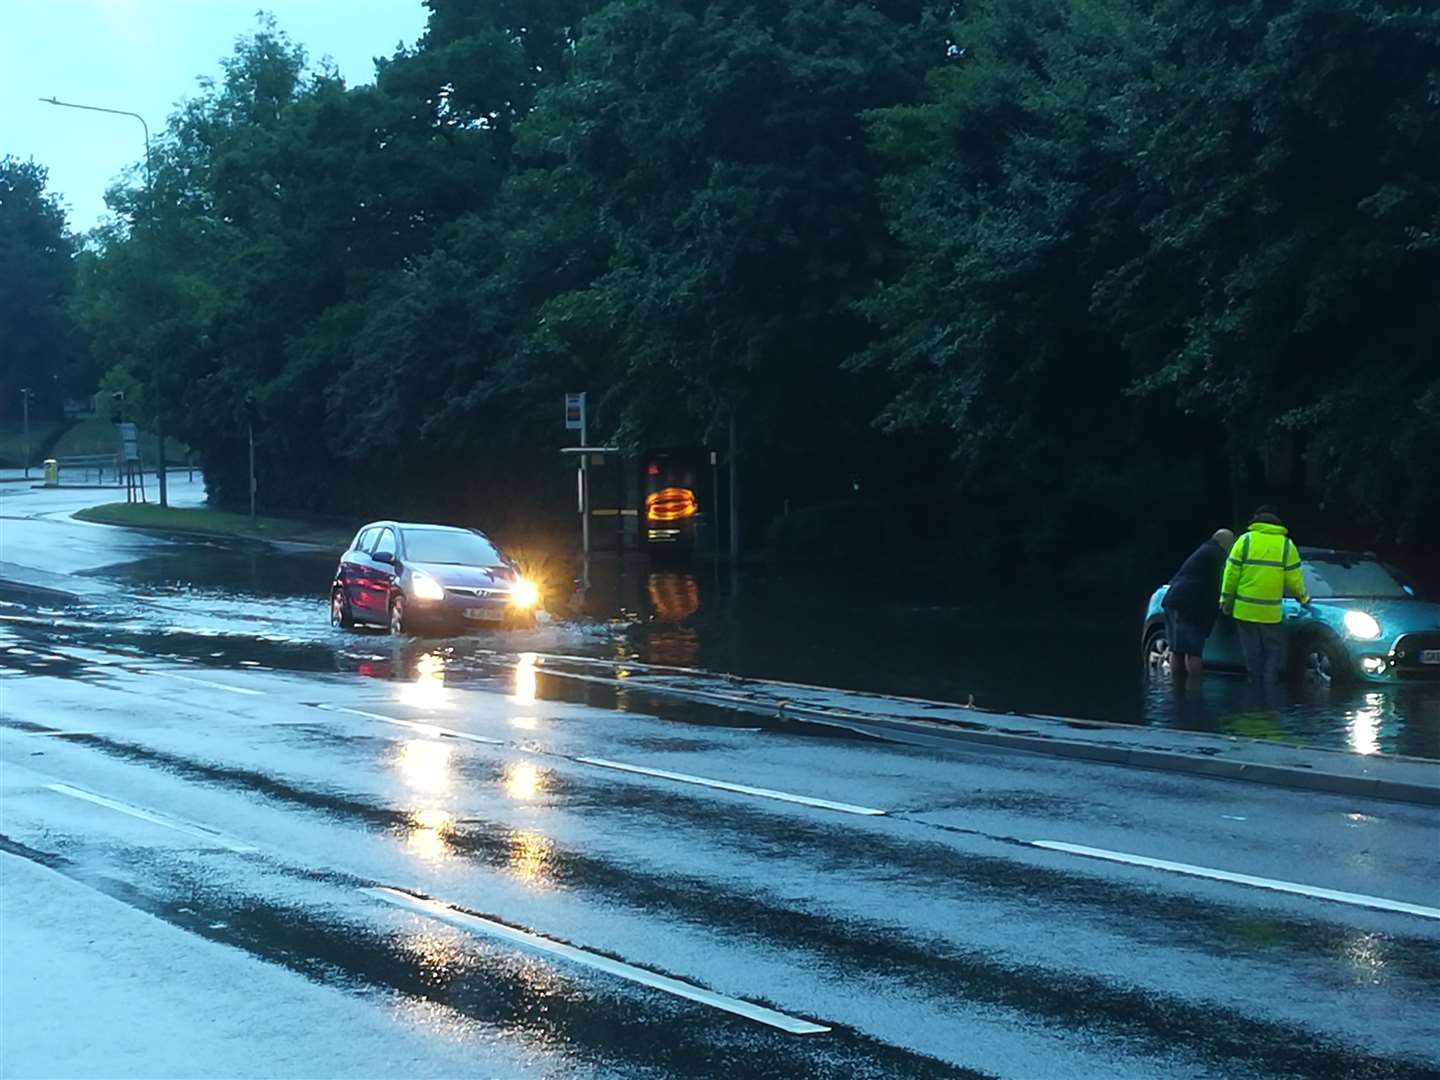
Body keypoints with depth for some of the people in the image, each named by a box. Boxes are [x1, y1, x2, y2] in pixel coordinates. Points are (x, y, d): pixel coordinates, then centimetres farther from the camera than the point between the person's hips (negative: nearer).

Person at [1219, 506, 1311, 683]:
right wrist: (1302, 597, 18)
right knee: (1273, 652, 10)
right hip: (1271, 613, -1)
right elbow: (1293, 579, 0)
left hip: (1245, 610, 1)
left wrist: (1226, 599, 7)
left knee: (1253, 654, 10)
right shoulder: (1286, 545, 0)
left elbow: (1231, 573, -3)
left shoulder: (1245, 540, -2)